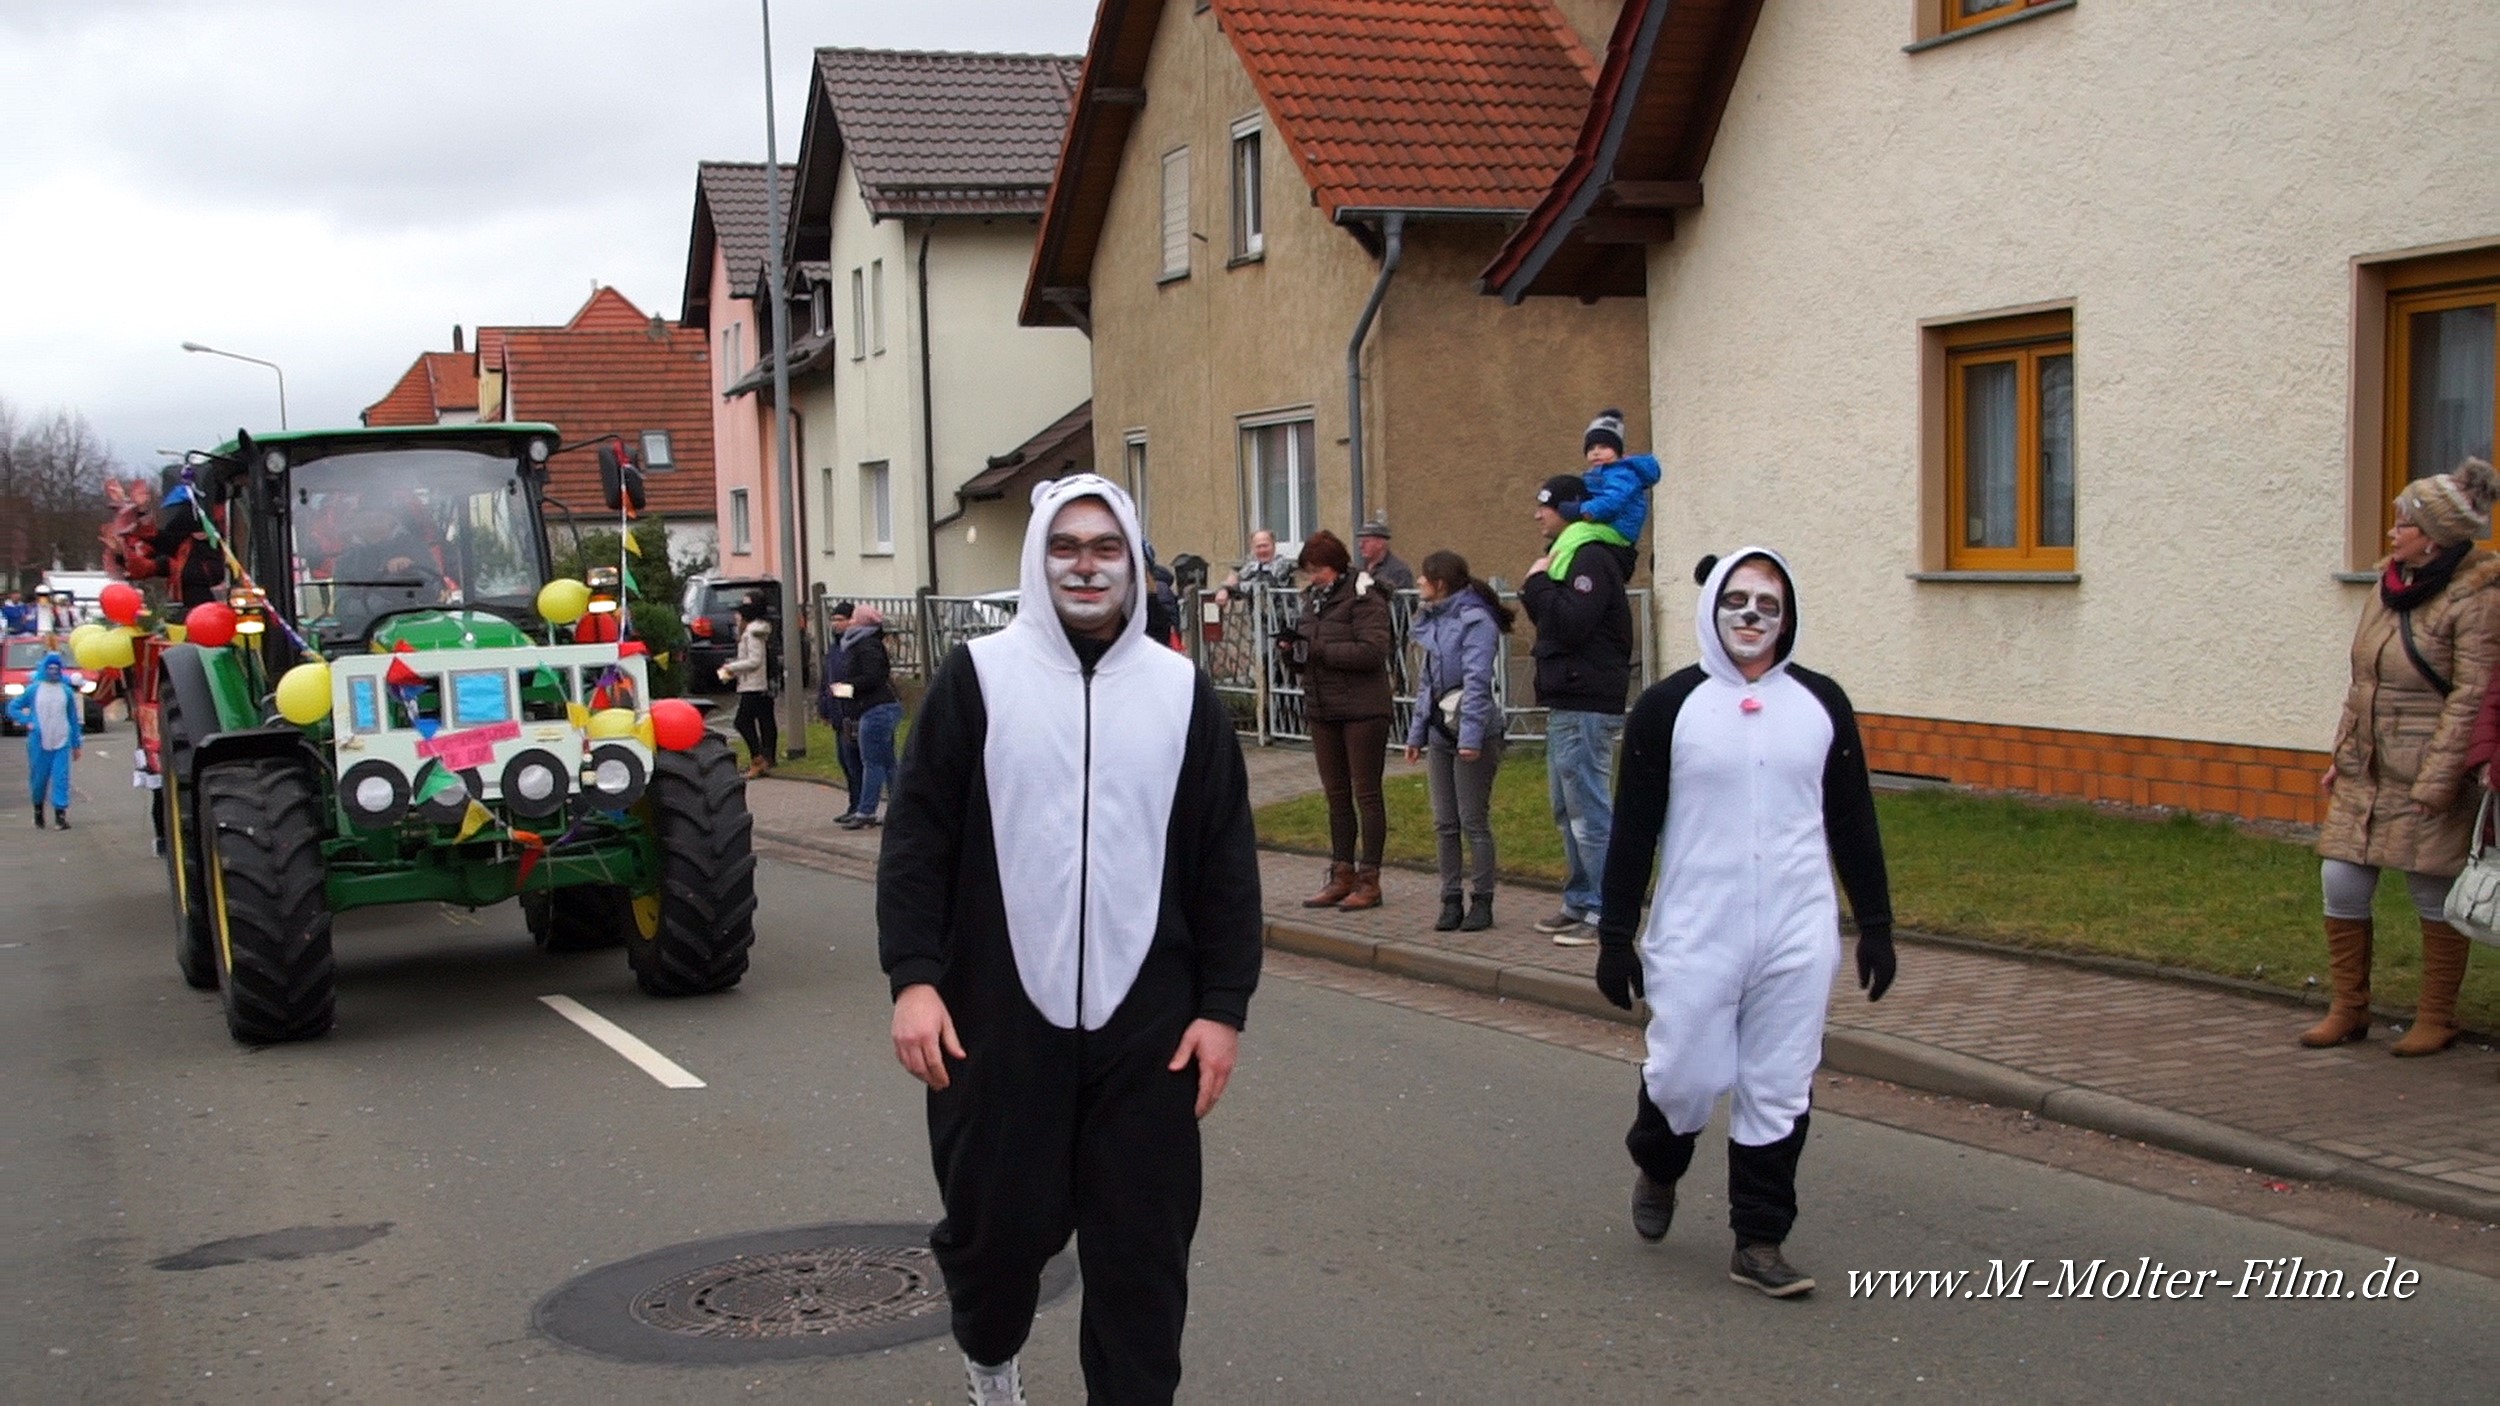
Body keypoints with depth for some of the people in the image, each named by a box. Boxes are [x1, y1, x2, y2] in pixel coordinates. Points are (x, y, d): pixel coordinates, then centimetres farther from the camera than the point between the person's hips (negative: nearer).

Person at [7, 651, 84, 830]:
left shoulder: (66, 691, 6)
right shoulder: (34, 689, 3)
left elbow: (73, 719, 11)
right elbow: (13, 707, 10)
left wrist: (76, 744, 11)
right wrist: (27, 722, -5)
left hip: (62, 743, 0)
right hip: (39, 743, 0)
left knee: (61, 779, -9)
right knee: (39, 778, 7)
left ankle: (60, 815, -10)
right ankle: (38, 810, 28)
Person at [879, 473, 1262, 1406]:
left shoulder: (1182, 691, 6)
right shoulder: (978, 678, 1)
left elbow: (1227, 863, 7)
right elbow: (917, 839, -1)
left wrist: (1224, 1007, 1)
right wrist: (913, 976, -10)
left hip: (1148, 1025, 1)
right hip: (1001, 1019, -1)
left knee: (1143, 1240, 2)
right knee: (1002, 1215, 8)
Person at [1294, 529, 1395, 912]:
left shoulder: (1364, 597, -11)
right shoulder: (1316, 598, 14)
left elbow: (1373, 650, -22)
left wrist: (1319, 650, -21)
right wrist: (1296, 649, 0)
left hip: (1363, 710, -8)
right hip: (1322, 709, 8)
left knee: (1366, 794, -2)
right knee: (1336, 795, 12)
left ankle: (1369, 880, 3)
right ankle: (1342, 876, 19)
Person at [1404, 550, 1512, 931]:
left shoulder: (1475, 620, -12)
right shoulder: (1432, 621, 14)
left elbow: (1477, 682, -19)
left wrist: (1471, 736, -24)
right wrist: (1417, 732, 16)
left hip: (1473, 733, -8)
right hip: (1440, 733, 8)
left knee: (1474, 822, -2)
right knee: (1444, 824, 8)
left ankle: (1481, 903, 6)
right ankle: (1450, 901, 14)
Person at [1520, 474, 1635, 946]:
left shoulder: (1592, 560, -13)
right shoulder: (1567, 556, 19)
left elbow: (1572, 624, -24)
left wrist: (1539, 584, -13)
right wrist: (1536, 590, 3)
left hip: (1586, 708, -11)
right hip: (1565, 704, 11)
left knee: (1590, 810, -9)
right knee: (1567, 809, 16)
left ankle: (1604, 911, -6)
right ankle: (1579, 901, 23)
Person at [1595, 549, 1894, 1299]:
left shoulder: (1822, 704, 7)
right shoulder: (1668, 706, 0)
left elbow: (1853, 822, 12)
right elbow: (1633, 829, 1)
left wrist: (1876, 925, 10)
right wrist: (1616, 935, -1)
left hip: (1799, 937, 2)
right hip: (1695, 936, -2)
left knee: (1779, 1094, 4)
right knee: (1687, 1076, 1)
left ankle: (1760, 1241, 17)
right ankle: (1656, 1169, 33)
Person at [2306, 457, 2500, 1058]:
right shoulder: (2391, 584, 10)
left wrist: (2437, 780, -20)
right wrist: (2341, 755, 14)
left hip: (2430, 770, -7)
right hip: (2365, 772, 7)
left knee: (2434, 896, 4)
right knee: (2341, 884, 4)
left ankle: (2436, 1021, 17)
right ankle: (2348, 1010, 17)